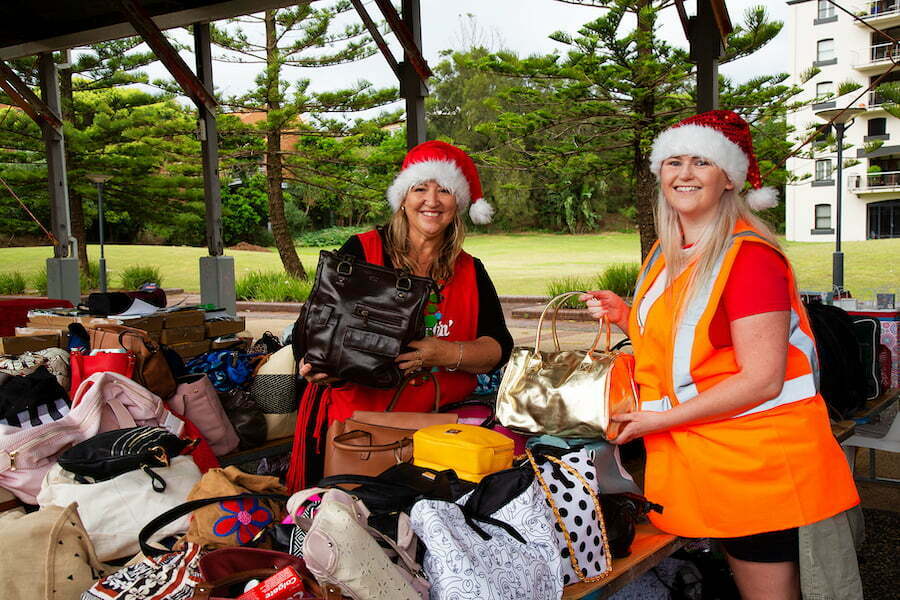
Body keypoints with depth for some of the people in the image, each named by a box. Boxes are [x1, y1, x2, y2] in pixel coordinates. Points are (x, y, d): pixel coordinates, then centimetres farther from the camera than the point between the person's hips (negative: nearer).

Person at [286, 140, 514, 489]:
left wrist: (447, 355, -16)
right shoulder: (361, 251, 2)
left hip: (440, 421, 3)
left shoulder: (470, 272, 11)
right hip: (358, 418, -2)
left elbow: (499, 348, 4)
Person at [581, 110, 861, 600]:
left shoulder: (748, 255, -16)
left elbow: (762, 379, -20)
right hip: (705, 458, 7)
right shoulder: (666, 255, 9)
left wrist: (662, 419, -17)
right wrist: (625, 317, 4)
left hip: (758, 462, -7)